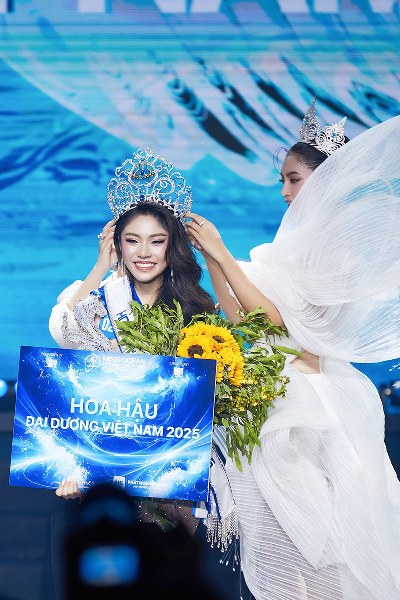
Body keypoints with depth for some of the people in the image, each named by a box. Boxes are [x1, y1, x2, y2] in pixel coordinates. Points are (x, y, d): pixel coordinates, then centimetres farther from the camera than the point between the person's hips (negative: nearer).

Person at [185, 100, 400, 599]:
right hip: (274, 397, 8)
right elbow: (239, 315, 12)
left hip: (308, 397, -8)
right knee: (276, 537, 8)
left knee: (305, 535, -4)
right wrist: (209, 254, 10)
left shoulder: (334, 244, -10)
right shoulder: (295, 245, 15)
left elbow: (275, 315, -18)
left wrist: (222, 253, -15)